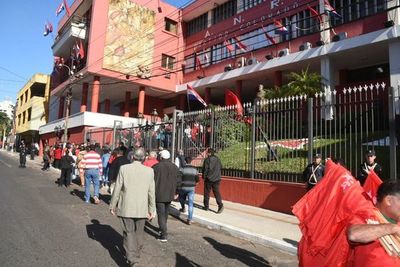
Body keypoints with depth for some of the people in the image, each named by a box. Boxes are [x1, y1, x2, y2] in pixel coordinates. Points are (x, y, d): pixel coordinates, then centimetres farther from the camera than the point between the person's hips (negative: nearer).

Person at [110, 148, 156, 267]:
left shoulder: (124, 168, -9)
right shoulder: (149, 171, -5)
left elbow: (117, 189, -6)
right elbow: (151, 192, -2)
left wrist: (112, 205, 6)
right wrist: (151, 209, 7)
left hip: (126, 208, -2)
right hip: (142, 208, 2)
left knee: (129, 233, 7)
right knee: (139, 233, 19)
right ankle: (136, 255, 36)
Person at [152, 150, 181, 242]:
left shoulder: (156, 167, -11)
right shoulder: (175, 167, 4)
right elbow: (178, 181, 8)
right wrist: (176, 192, 19)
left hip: (159, 195, -5)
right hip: (170, 195, 5)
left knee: (161, 214, 0)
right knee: (166, 213, 21)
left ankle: (164, 235, -3)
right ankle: (162, 229, 36)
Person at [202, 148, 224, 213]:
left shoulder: (207, 160, -11)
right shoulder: (217, 159, 6)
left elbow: (205, 169, -11)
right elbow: (221, 167, 13)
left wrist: (204, 177, 2)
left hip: (209, 179, -4)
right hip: (217, 179, 4)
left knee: (207, 193, 9)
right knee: (216, 192, 3)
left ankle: (206, 206, 17)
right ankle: (220, 204, -14)